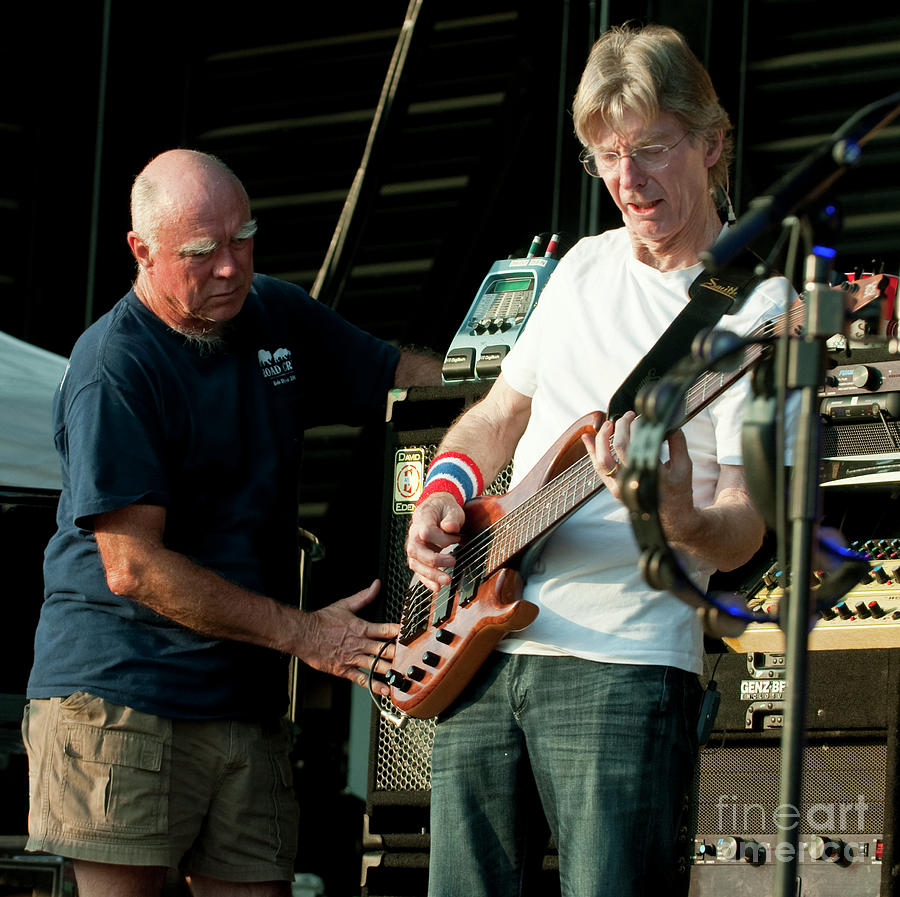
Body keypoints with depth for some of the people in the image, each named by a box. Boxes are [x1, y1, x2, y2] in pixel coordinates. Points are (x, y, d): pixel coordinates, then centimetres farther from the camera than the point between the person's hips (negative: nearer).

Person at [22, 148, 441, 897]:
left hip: (248, 697, 7)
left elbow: (408, 378, 23)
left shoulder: (278, 316, 11)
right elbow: (135, 567, -16)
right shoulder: (115, 368, -12)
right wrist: (304, 634, -14)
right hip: (120, 691, -6)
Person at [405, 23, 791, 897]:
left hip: (622, 661, -6)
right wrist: (445, 488, 6)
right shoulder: (586, 266, 15)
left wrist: (682, 520, -35)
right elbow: (497, 415, 26)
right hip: (482, 644, 7)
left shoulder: (753, 308, -7)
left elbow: (745, 526, -13)